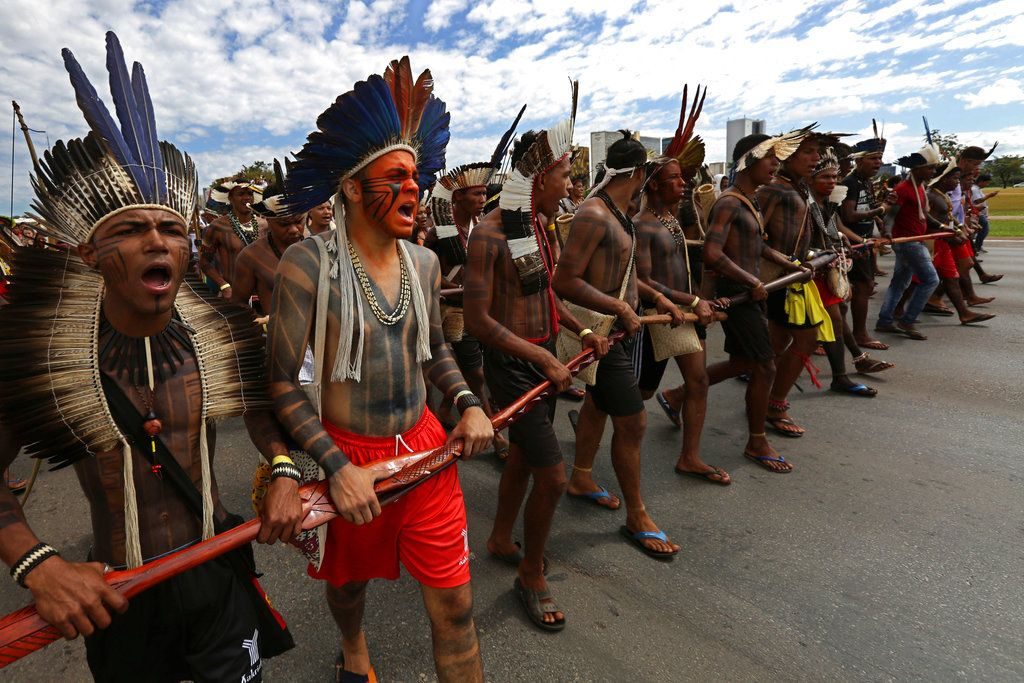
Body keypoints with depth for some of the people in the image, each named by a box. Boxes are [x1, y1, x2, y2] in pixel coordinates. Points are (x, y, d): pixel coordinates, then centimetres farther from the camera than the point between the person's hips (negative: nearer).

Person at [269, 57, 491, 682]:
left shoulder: (424, 262, 1)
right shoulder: (309, 262, -15)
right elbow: (283, 382, -15)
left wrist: (470, 403, -2)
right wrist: (337, 468, -21)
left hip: (426, 447, 3)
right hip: (348, 455, -2)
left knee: (455, 607, 5)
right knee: (349, 581, 25)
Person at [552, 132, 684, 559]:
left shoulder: (616, 213, 11)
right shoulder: (593, 215, -20)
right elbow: (565, 281, -26)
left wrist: (654, 296, 10)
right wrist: (620, 307, -23)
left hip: (620, 328, 10)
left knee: (598, 403, 21)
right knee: (632, 422, -4)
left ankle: (581, 478, 41)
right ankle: (637, 517, 12)